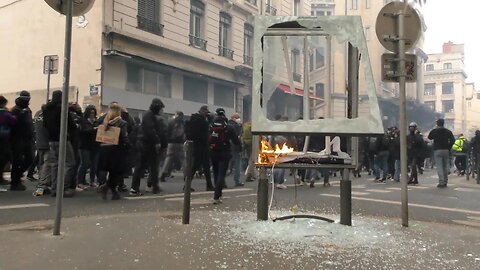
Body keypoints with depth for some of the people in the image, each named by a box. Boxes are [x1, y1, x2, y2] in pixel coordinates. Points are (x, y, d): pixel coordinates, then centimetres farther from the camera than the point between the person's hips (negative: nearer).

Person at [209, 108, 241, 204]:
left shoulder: (211, 126, 0)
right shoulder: (229, 127, -8)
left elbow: (207, 140, 1)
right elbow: (236, 140, -3)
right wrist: (240, 147, 14)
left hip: (213, 153, 3)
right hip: (224, 153, -3)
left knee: (216, 173, 17)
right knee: (221, 174, -3)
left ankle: (218, 194, 27)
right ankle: (216, 197, -13)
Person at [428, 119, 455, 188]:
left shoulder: (434, 131, -1)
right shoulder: (448, 131, 6)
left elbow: (429, 137, 16)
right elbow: (453, 140, -3)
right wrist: (449, 147, 3)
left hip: (437, 150, -3)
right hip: (446, 150, 3)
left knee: (439, 166, -5)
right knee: (445, 166, 12)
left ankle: (441, 182, -13)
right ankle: (445, 182, 16)